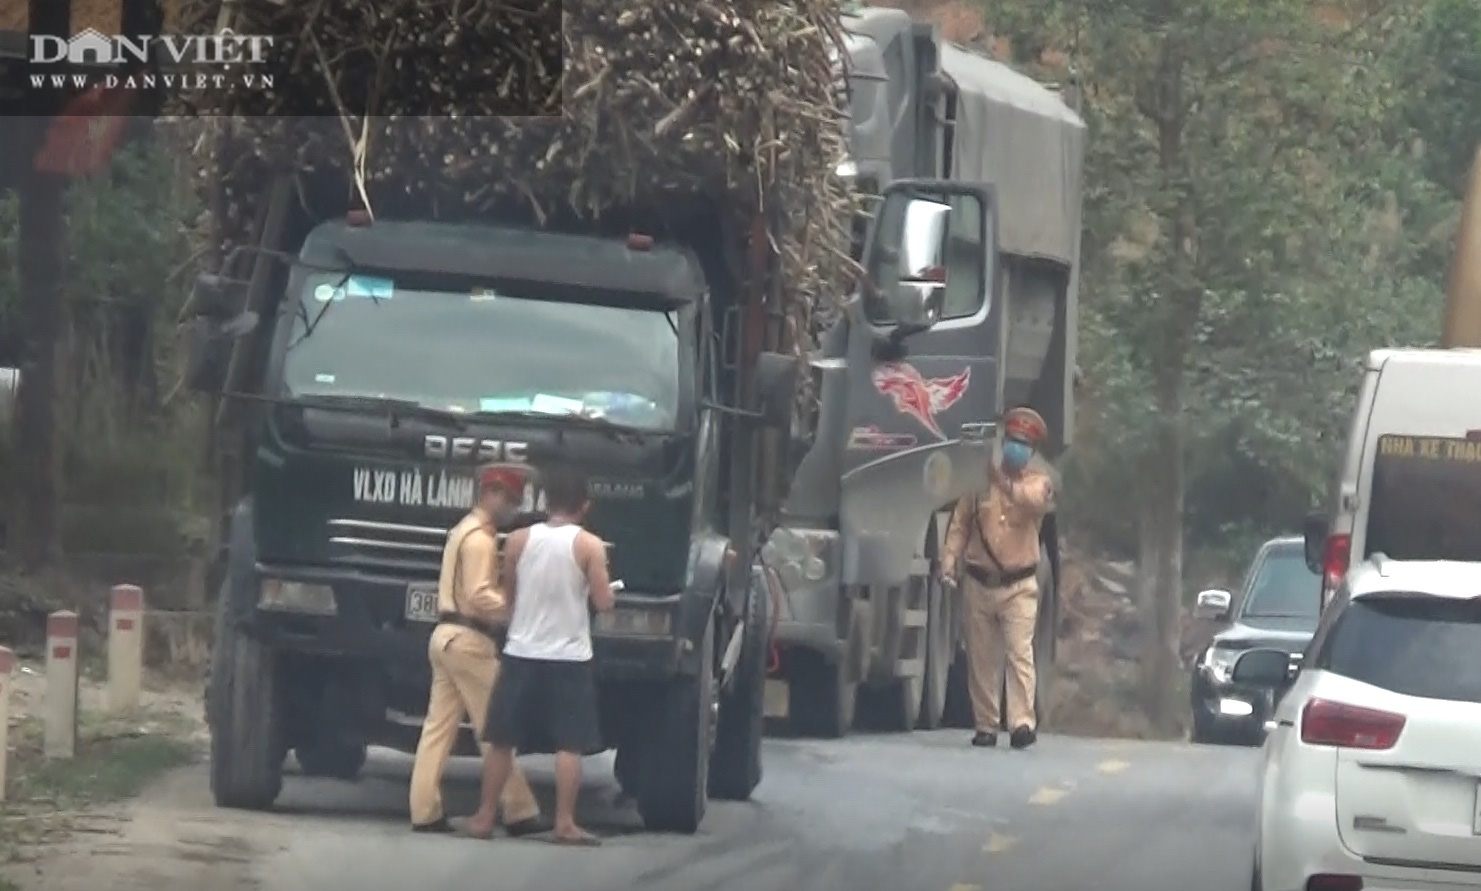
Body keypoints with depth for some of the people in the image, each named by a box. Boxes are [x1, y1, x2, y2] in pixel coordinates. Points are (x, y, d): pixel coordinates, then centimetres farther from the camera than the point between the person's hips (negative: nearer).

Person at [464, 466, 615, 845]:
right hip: (569, 657, -2)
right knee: (569, 744, 0)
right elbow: (604, 602, -8)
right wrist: (608, 590, 14)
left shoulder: (519, 540, 0)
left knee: (502, 740, 10)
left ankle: (484, 817, 12)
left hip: (522, 653, 2)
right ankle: (564, 824, -4)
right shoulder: (589, 546, -8)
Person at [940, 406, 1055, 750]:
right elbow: (960, 524, 7)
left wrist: (1006, 483, -33)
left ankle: (1023, 722, -20)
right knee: (981, 659, 5)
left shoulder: (1037, 482, 3)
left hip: (1018, 585, -3)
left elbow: (1036, 499, -22)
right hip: (978, 583, 3)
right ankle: (985, 726, 11)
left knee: (1020, 653, -14)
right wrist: (949, 561, -5)